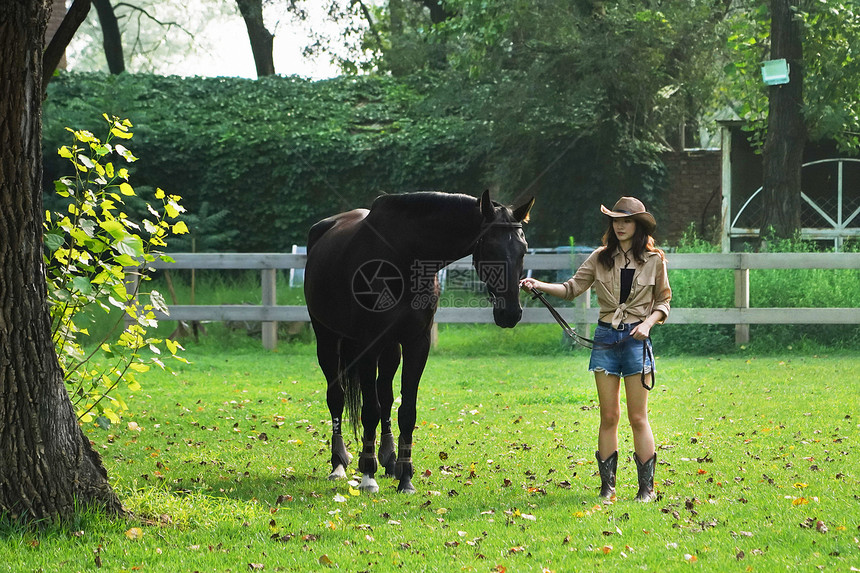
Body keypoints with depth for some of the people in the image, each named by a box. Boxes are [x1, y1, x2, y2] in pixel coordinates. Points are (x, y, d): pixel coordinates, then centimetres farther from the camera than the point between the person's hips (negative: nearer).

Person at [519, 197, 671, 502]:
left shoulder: (653, 260, 1)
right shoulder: (601, 258, 6)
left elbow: (663, 302, 8)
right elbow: (572, 288, 4)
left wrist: (648, 322, -10)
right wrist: (539, 285, -11)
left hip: (636, 337, -2)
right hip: (606, 337, 2)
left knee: (638, 418, -1)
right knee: (608, 417, 3)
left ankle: (646, 488, 5)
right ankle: (607, 486, 9)